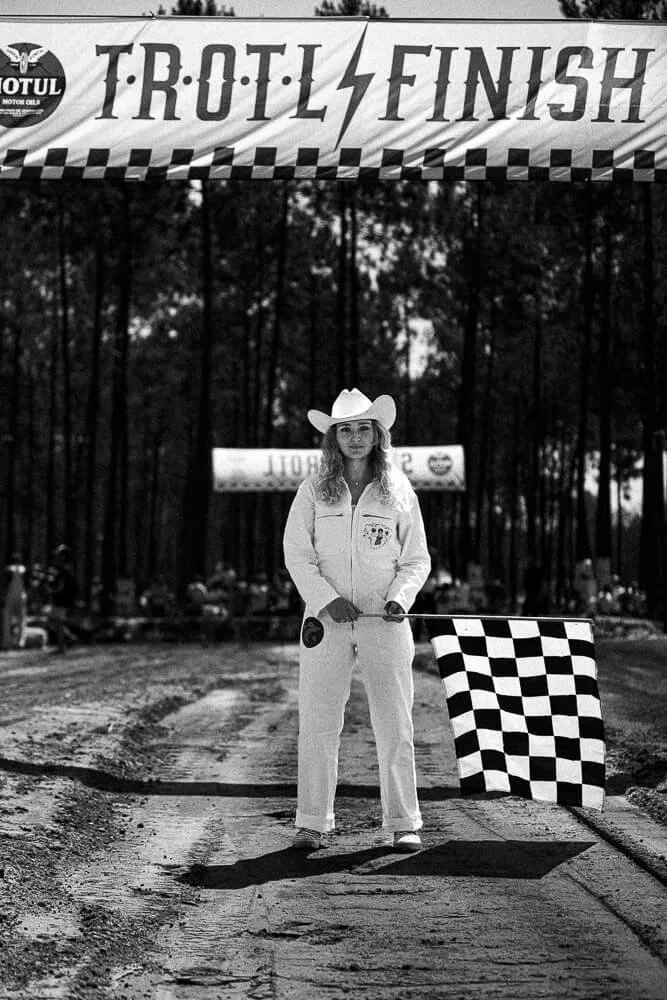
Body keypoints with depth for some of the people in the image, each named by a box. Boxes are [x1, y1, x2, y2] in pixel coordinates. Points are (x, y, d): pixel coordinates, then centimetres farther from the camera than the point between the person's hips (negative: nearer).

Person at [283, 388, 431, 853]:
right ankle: (312, 823, 7)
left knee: (395, 727, 0)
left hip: (385, 623, 0)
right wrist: (327, 599, -11)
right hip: (327, 621, 0)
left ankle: (404, 823, 8)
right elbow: (297, 554, 2)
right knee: (318, 723, -1)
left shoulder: (399, 492, 5)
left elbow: (417, 559, 9)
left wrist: (400, 597, -9)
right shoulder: (313, 490, 4)